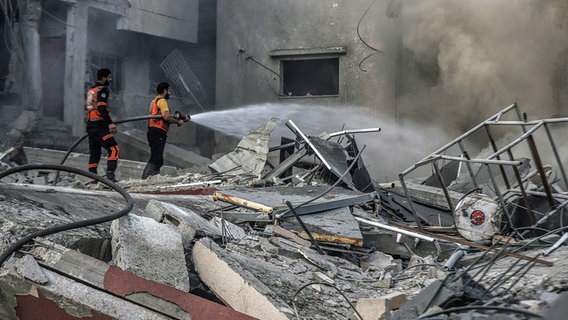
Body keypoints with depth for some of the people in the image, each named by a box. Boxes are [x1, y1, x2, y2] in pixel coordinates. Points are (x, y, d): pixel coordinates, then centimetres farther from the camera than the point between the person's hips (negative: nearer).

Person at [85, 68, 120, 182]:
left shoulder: (90, 90, 19)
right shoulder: (102, 90, -8)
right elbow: (102, 108, -21)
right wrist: (110, 123, -28)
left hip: (90, 125, 10)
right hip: (99, 126, -10)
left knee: (94, 153, 13)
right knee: (114, 149, -13)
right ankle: (110, 174, -25)